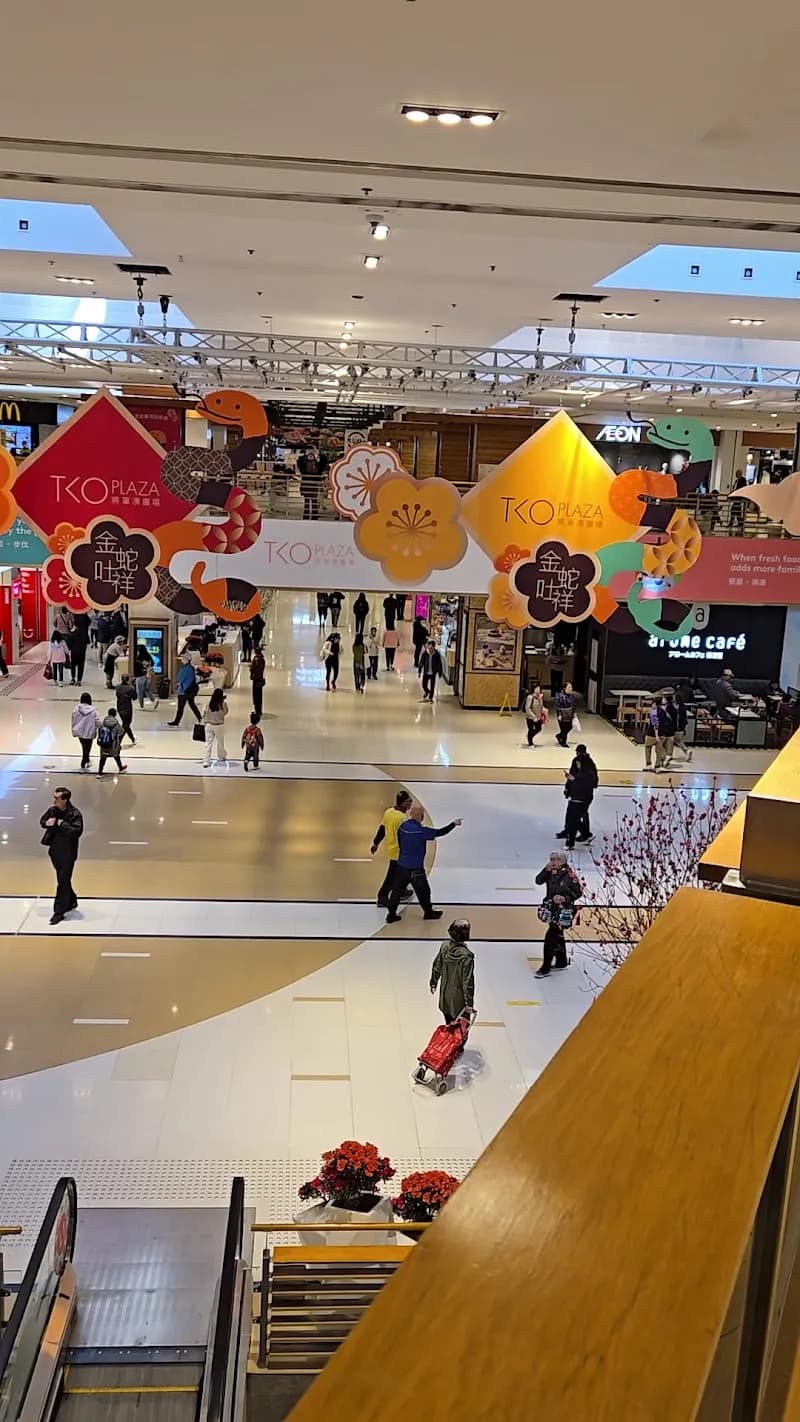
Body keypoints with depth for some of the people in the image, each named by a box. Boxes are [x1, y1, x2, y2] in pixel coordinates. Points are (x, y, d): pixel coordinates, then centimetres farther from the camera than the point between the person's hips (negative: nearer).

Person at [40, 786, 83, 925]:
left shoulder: (75, 813, -19)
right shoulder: (52, 810, -1)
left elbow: (77, 831, -27)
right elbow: (42, 821, 14)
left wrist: (61, 824, -26)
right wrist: (47, 823, -9)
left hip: (67, 853, -7)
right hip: (55, 851, 7)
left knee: (63, 882, -1)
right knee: (62, 879, 20)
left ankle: (59, 911, 6)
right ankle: (71, 901, 39)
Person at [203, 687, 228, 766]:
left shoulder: (209, 702, -9)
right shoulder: (223, 704, -15)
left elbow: (205, 713, -4)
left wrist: (204, 722, 8)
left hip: (209, 724, 1)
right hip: (219, 725, -1)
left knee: (208, 743, 3)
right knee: (220, 742, 21)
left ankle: (206, 761, -2)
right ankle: (221, 756, 40)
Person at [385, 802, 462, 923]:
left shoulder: (403, 826, -1)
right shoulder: (421, 830, -20)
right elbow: (440, 832, -13)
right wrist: (454, 824, 1)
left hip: (401, 865, 6)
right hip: (415, 868, -6)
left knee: (397, 890, 11)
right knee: (423, 891, 14)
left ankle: (391, 915, 12)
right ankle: (429, 912, 31)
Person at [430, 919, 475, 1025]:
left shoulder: (445, 945, -11)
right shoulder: (466, 956, -29)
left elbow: (437, 966, 3)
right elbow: (468, 981, -23)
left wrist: (433, 983, 19)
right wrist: (469, 1003, -13)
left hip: (445, 994, 6)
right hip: (459, 999, -6)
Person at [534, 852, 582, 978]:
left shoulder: (569, 874, -16)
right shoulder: (551, 872, 3)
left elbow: (578, 892, -11)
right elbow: (538, 881, -3)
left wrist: (565, 898, -24)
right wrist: (546, 869, -15)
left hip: (563, 910, -8)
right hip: (552, 909, 8)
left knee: (550, 937, -11)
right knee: (557, 935, 20)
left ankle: (545, 969, -6)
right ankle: (561, 963, 36)